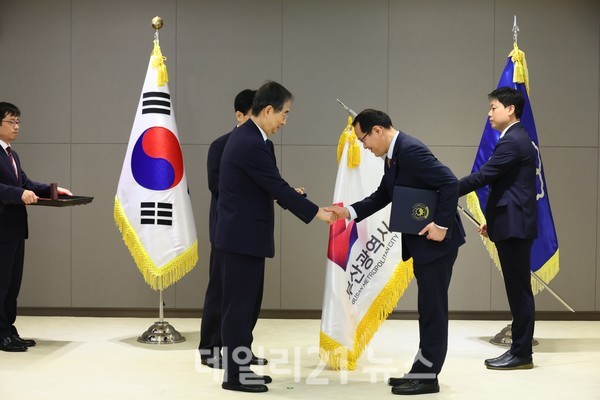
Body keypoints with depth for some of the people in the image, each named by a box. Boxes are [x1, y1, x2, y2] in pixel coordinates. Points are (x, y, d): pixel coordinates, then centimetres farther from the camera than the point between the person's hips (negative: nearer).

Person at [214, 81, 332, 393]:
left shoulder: (245, 136, 12)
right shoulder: (252, 144, -21)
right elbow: (278, 188, -19)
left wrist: (288, 193, 7)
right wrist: (317, 212, -10)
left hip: (241, 234, 10)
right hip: (242, 237, -10)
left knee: (246, 304, 15)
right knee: (239, 305, -3)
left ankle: (240, 367, 23)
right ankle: (234, 375, 6)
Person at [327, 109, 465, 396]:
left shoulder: (410, 150, -21)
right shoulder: (393, 155, 10)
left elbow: (450, 183, -25)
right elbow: (382, 196, 14)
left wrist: (441, 225, -24)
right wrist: (349, 211, 3)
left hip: (436, 239, -10)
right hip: (422, 241, 10)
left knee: (433, 307, -3)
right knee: (428, 307, 14)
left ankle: (427, 376, 3)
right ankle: (422, 370, 22)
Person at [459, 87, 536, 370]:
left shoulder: (512, 141, -15)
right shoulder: (517, 139, 18)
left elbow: (482, 176, -20)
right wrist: (491, 219, 21)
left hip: (515, 226, -10)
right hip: (511, 224, 10)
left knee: (519, 289, -6)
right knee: (518, 289, 11)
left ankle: (521, 353, -1)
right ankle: (519, 349, 16)